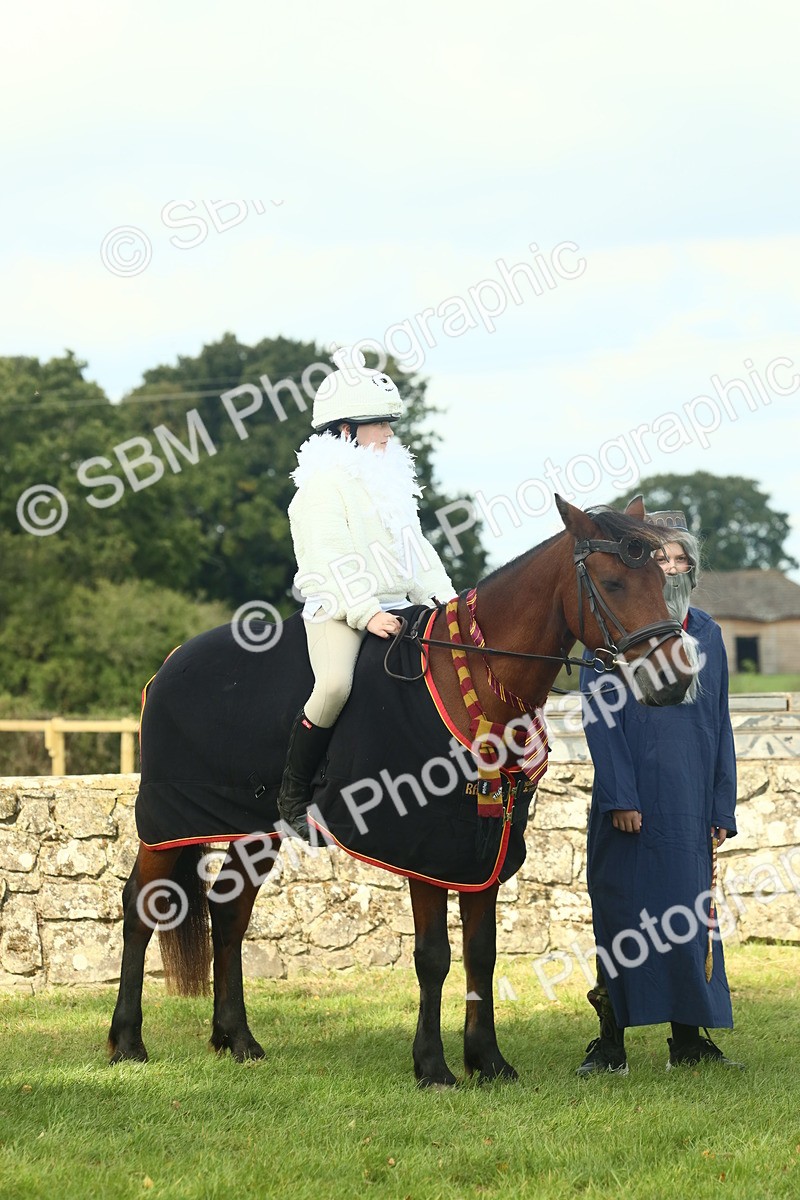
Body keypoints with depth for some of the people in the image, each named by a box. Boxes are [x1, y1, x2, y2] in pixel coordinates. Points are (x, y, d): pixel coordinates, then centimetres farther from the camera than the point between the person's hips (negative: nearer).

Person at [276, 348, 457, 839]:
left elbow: (416, 547, 20)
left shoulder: (391, 480, 20)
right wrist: (365, 613, -23)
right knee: (335, 684, -33)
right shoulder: (323, 483, -6)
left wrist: (444, 598, 6)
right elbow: (331, 559, -15)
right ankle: (293, 794, -18)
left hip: (396, 606, 8)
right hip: (337, 609, -8)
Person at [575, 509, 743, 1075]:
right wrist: (619, 797, -15)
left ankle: (689, 1039, 13)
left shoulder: (706, 634, 12)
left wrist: (722, 809, 8)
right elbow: (600, 717, -7)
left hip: (691, 803, 4)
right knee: (622, 916, 0)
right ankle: (612, 1042, 7)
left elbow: (720, 724, 14)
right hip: (632, 804, -4)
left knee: (689, 915, 6)